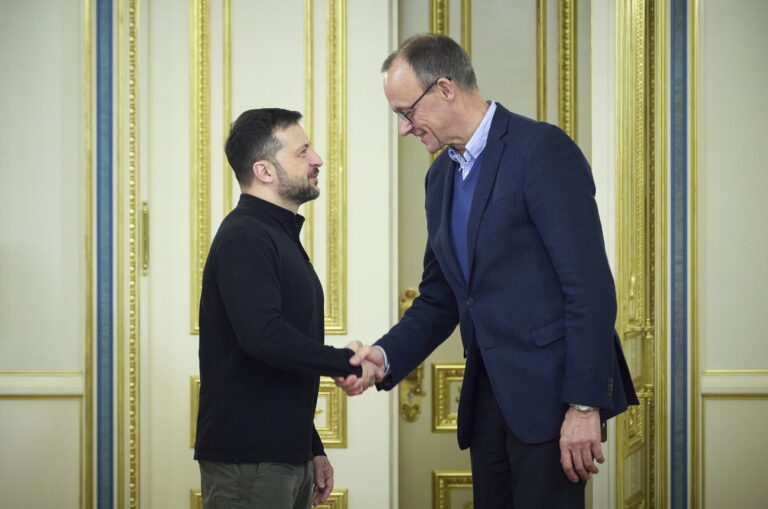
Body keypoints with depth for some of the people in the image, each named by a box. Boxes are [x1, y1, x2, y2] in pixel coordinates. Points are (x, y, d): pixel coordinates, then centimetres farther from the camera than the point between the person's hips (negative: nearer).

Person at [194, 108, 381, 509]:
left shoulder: (281, 236, 19)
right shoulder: (244, 238, -14)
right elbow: (264, 336, -28)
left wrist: (313, 449, 21)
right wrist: (349, 363, -17)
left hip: (286, 456, 9)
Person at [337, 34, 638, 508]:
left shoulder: (543, 149, -12)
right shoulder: (442, 175, 14)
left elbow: (590, 286, -16)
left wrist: (585, 404, -19)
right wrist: (386, 356, 2)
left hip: (550, 388, -8)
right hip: (489, 395, 8)